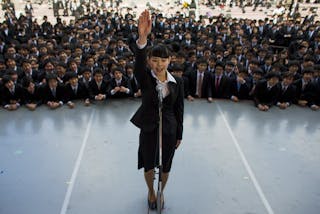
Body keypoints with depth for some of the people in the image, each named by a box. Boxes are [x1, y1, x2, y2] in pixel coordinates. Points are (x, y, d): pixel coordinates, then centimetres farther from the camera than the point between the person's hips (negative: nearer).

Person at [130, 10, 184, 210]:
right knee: (149, 166, 16)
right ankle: (151, 192, 48)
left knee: (165, 167, 17)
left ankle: (161, 192, 47)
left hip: (169, 130, 1)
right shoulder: (145, 78, -12)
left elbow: (179, 109, 0)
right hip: (148, 128, -1)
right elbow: (139, 62, -34)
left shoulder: (177, 82, -7)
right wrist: (142, 37, -52)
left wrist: (179, 135, 4)